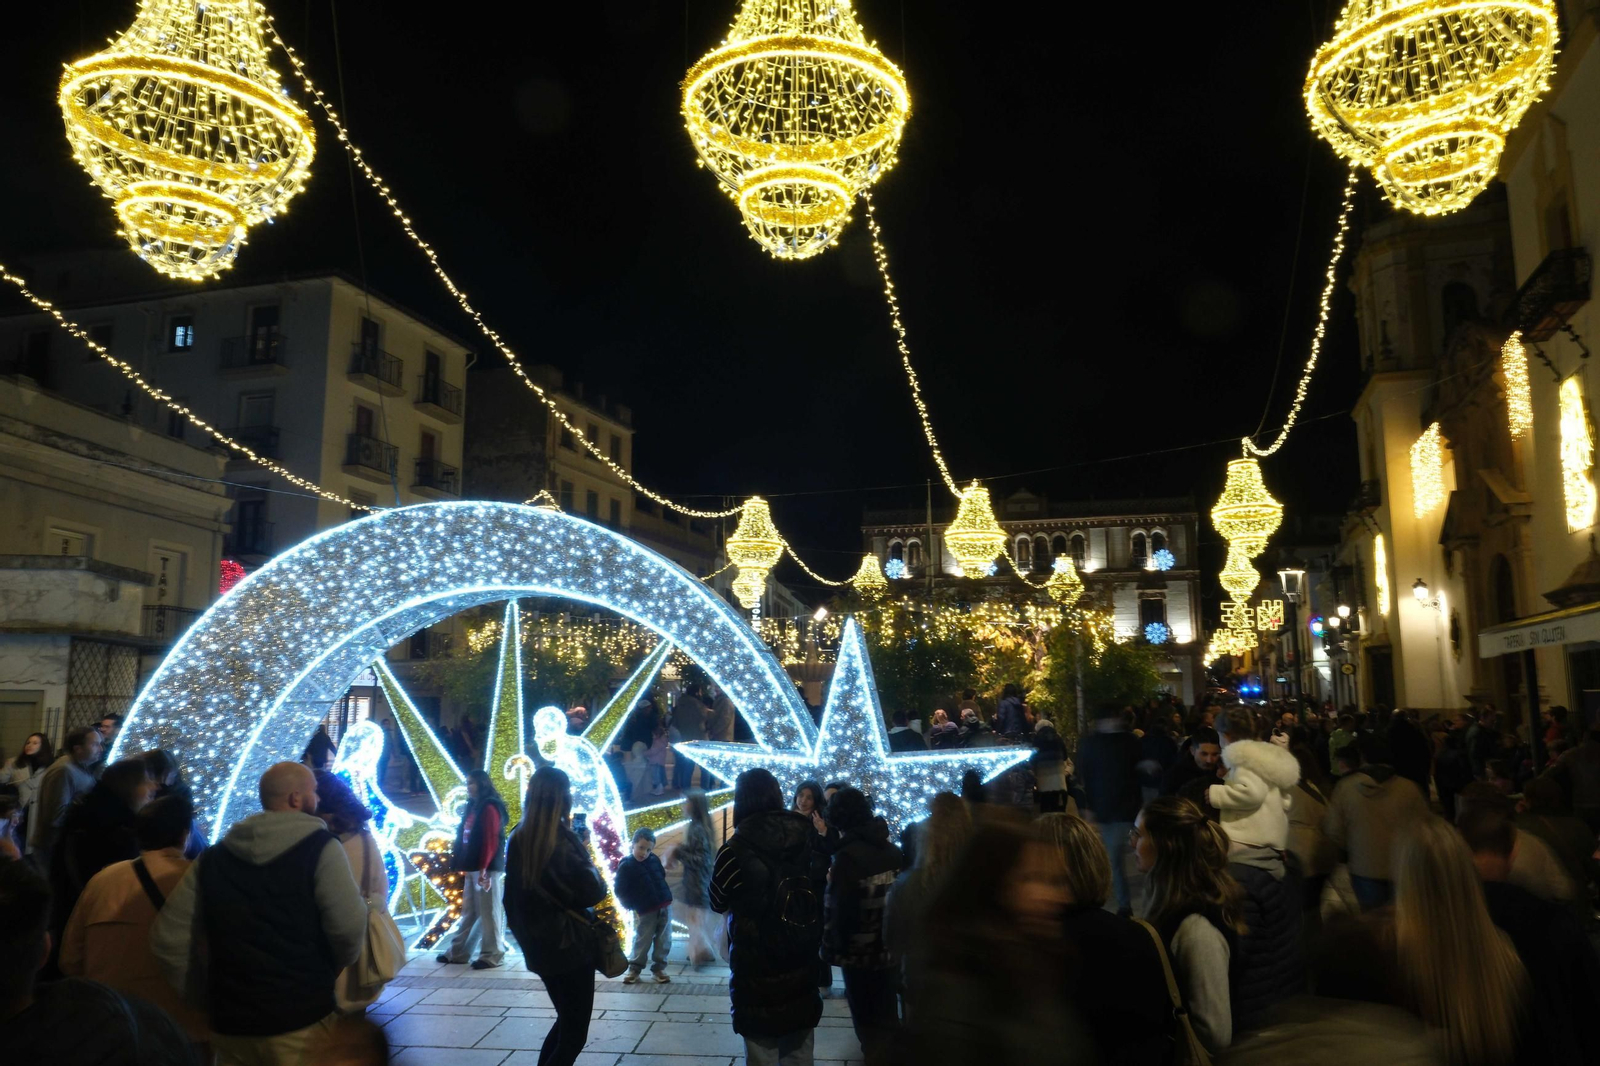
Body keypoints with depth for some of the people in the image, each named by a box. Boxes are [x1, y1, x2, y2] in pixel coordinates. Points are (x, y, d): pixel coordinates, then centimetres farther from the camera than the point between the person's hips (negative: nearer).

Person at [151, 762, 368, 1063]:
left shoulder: (212, 858, 7)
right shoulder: (320, 849, -9)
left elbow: (168, 940, 5)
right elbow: (349, 929, -16)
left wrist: (207, 999, 12)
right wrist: (325, 975, 5)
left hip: (230, 1023, 5)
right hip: (302, 1018, -5)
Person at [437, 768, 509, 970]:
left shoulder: (489, 808, -11)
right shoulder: (473, 807, 17)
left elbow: (491, 841, -18)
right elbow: (465, 839, 18)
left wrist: (483, 868, -22)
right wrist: (463, 864, 14)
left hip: (487, 869, -9)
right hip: (473, 869, 9)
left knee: (488, 913, -2)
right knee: (469, 913, 15)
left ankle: (492, 955, 6)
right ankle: (457, 952, 22)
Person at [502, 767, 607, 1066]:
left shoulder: (518, 839, 0)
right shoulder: (562, 842, -22)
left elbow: (516, 892, 11)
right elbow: (593, 893, -17)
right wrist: (592, 871, 0)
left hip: (538, 946, 7)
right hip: (568, 947, -7)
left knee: (566, 1020, 25)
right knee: (574, 1033, 6)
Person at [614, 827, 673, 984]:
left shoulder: (654, 859, 4)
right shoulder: (625, 866, -10)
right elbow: (620, 890, -8)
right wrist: (632, 906, -8)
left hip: (665, 906, 4)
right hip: (644, 911, -4)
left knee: (664, 940, 8)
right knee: (642, 940, 2)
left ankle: (659, 967, 19)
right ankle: (634, 968, 18)